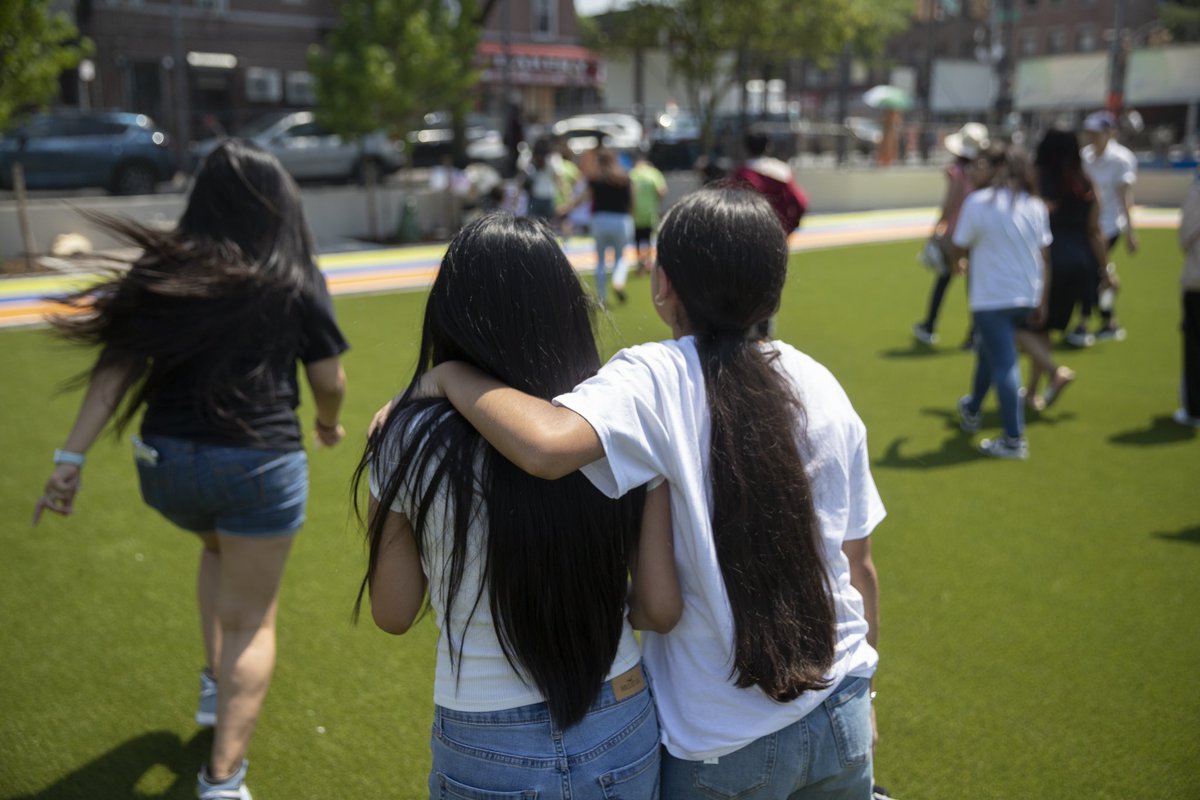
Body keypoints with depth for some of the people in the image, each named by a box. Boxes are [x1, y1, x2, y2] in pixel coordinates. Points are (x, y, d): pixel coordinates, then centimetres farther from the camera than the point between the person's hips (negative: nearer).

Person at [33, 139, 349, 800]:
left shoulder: (163, 268, 1)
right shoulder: (297, 282, -3)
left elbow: (117, 366, -5)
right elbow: (330, 382, 2)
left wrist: (71, 456, -6)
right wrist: (328, 422, 23)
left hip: (168, 462, 4)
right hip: (260, 465, -3)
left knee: (219, 550, 35)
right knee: (250, 620, 9)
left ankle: (215, 683, 37)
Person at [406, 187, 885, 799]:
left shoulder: (658, 380, -17)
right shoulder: (818, 384, -3)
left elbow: (545, 446, -37)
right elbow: (859, 566, 3)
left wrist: (448, 375, -19)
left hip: (724, 747, -4)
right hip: (841, 712, 4)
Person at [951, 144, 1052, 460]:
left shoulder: (977, 202, -10)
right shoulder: (1035, 206, 7)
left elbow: (958, 251, -5)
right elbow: (1044, 258, 8)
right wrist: (1041, 302, 13)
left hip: (991, 300, -7)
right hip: (1027, 299, 7)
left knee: (1004, 365, -6)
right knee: (988, 353, 25)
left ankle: (1014, 440, -8)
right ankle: (972, 411, 45)